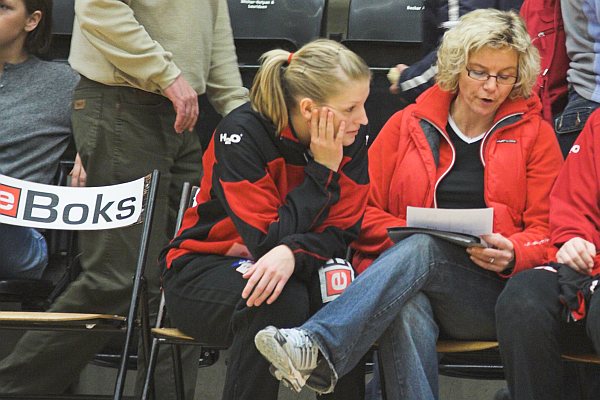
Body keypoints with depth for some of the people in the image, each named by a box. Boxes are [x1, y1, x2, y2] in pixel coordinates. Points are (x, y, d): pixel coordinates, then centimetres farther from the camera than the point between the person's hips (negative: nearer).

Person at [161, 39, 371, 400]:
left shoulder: (352, 139, -8)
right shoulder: (241, 133, -21)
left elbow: (339, 233, -11)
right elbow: (268, 240, -23)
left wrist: (292, 255, -33)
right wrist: (322, 169, -23)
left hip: (296, 270, 4)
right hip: (206, 267, -4)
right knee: (280, 301, -35)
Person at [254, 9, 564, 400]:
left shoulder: (535, 135, 12)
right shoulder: (409, 125, 14)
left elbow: (546, 231, 9)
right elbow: (366, 212, 12)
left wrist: (511, 254, -14)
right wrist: (410, 235, -9)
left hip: (496, 292, -1)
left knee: (423, 249, -35)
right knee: (407, 310, -39)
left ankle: (320, 346, -53)